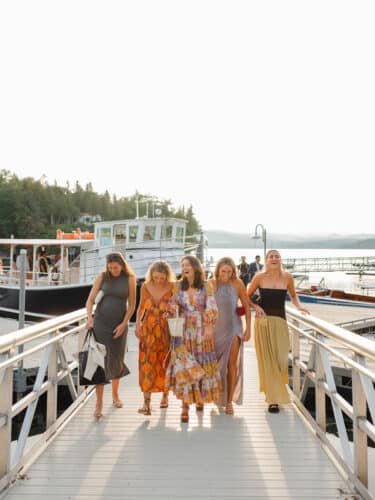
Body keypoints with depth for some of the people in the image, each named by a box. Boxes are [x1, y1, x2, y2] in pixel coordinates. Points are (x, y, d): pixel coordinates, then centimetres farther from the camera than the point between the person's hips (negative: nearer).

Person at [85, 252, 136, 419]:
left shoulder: (129, 279, -3)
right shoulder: (102, 277, -1)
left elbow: (131, 305, -2)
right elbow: (90, 300, -1)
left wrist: (123, 324, -8)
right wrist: (89, 317, -17)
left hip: (119, 324, 0)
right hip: (100, 323, 0)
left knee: (116, 361, 11)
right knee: (100, 361, -4)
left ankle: (115, 394, 35)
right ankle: (99, 404, 4)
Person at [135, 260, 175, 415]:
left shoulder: (172, 288, -12)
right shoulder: (145, 286, -3)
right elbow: (141, 306, 8)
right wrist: (137, 324, -1)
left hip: (166, 330, -1)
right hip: (148, 330, 1)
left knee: (165, 363, 11)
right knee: (147, 364, -6)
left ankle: (165, 395, 31)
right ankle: (146, 402, -5)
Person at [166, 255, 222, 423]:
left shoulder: (206, 286, -1)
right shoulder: (178, 286, 5)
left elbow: (211, 308, -4)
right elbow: (174, 305, 11)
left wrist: (209, 327, -12)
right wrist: (172, 309, -11)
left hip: (202, 330, 0)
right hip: (184, 330, 1)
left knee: (203, 364, 8)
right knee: (184, 365, -6)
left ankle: (201, 398, 30)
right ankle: (185, 405, -2)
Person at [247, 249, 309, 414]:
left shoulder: (287, 277, 2)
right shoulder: (260, 277, -3)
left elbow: (293, 295, 19)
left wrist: (298, 306, 2)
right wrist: (256, 307, -11)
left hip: (280, 321, 2)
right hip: (263, 321, -1)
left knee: (280, 359, 1)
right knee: (267, 360, 2)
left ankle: (275, 392, 30)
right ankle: (273, 399, 12)